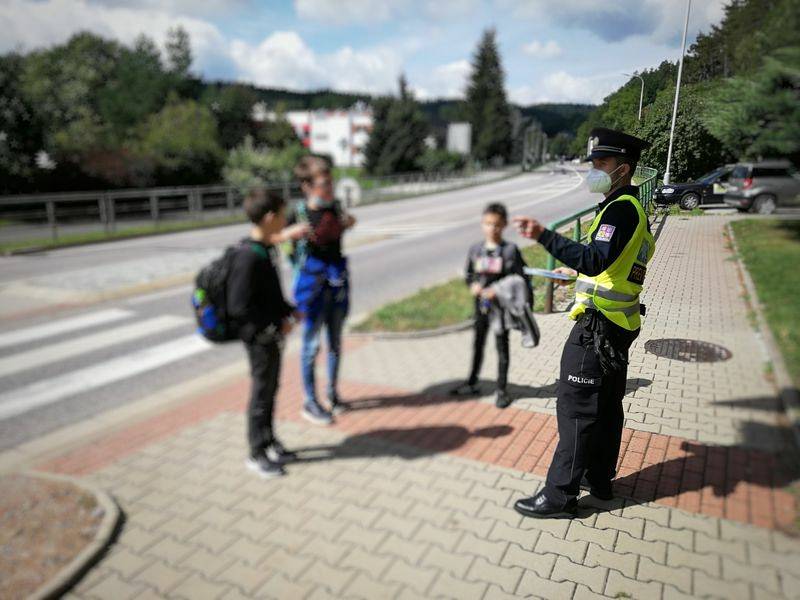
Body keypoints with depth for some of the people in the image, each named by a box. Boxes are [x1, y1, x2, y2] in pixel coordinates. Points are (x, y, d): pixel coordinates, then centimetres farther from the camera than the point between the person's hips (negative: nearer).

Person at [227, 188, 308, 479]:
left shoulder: (266, 250, 5)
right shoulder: (248, 257, -24)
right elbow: (239, 307, -24)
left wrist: (289, 311, 11)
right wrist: (276, 325, -19)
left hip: (272, 334, 9)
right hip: (260, 337, -9)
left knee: (271, 389, 19)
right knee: (262, 393, 5)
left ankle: (269, 442, 36)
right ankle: (257, 454, 21)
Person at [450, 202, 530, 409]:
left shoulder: (510, 250, -10)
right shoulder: (475, 249, 2)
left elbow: (519, 279, -11)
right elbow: (468, 275, 12)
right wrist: (473, 285, -9)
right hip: (481, 304, 4)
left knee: (502, 346, 6)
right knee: (478, 344, 17)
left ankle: (501, 390, 18)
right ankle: (472, 383, 33)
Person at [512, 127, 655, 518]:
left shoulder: (621, 209, -17)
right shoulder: (634, 208, 15)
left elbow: (596, 260, -33)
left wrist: (544, 236, -41)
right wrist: (578, 271, 27)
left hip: (597, 325, -11)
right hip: (620, 323, 11)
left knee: (576, 409, -4)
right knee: (607, 405, 18)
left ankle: (559, 496, 5)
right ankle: (600, 479, 32)